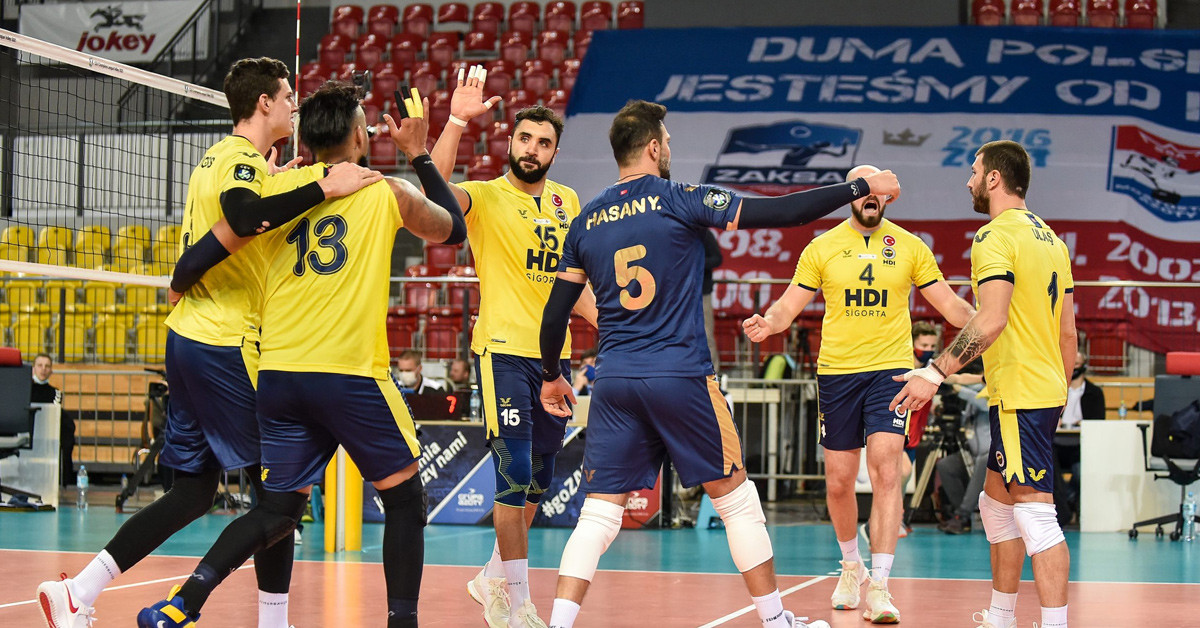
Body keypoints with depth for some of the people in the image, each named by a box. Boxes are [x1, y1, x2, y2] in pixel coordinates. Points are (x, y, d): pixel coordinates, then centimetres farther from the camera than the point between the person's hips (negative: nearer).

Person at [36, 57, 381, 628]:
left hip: (187, 337, 9)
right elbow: (243, 218, -34)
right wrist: (323, 188, -35)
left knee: (192, 491, 11)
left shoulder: (219, 157, 16)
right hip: (226, 344, -9)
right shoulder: (241, 159, -13)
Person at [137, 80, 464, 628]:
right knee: (404, 498, 12)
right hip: (350, 375, -4)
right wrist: (419, 156, 30)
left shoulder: (278, 187, 9)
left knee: (278, 508, 12)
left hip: (278, 373, 4)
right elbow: (453, 231, 22)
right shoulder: (386, 192, 5)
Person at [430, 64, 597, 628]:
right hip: (503, 352, -6)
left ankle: (493, 578, 31)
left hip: (553, 354, 6)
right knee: (515, 479, -10)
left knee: (537, 483, 13)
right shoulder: (485, 197, -3)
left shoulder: (567, 202, 14)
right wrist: (457, 121, -32)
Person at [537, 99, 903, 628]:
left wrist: (551, 376, 28)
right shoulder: (678, 201, -5)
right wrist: (861, 187, -1)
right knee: (737, 500, 10)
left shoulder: (585, 222, 9)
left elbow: (555, 314, 12)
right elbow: (779, 212, -9)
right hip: (680, 376, -4)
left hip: (614, 382, 4)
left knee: (598, 514, 5)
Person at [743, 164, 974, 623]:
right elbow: (789, 305, 4)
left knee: (885, 470, -16)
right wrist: (768, 323, -17)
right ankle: (852, 567, 31)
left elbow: (949, 304, 9)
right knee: (839, 481, 6)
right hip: (836, 373, 1)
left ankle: (879, 587, -17)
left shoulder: (909, 247, 4)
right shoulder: (822, 248, 4)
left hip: (890, 368, -1)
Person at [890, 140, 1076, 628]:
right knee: (996, 502, 18)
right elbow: (1068, 331, 19)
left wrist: (937, 372, -24)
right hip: (1047, 393, 10)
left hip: (1018, 396, -10)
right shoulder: (1050, 237, 16)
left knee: (1034, 512, -12)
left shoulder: (996, 236, -12)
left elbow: (991, 321, -24)